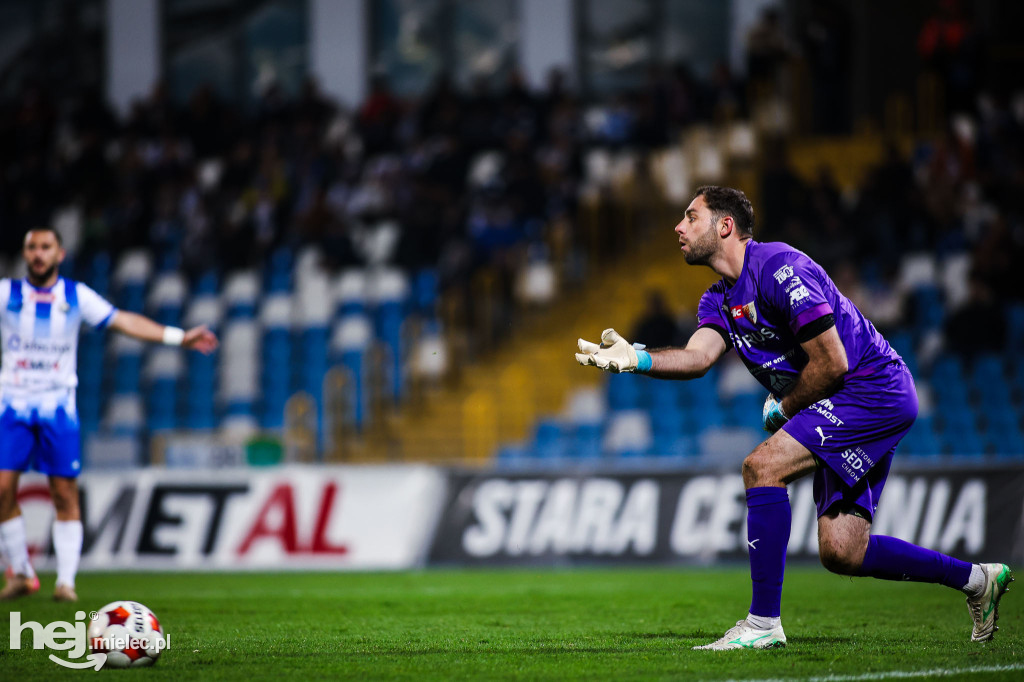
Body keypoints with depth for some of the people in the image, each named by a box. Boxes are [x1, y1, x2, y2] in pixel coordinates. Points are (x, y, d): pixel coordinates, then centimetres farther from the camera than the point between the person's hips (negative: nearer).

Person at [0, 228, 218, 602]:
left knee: (65, 492, -6)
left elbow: (123, 320, 4)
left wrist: (178, 337, -3)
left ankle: (66, 580, -2)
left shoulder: (76, 296, 6)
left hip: (58, 406, 0)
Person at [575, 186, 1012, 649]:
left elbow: (831, 363, -19)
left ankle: (763, 624, -20)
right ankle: (975, 579, 23)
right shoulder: (718, 299, 12)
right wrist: (637, 359, -23)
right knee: (841, 553, 4)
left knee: (762, 467, -22)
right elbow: (697, 356, -7)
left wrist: (782, 410, -6)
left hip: (874, 389, -10)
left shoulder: (779, 268, -16)